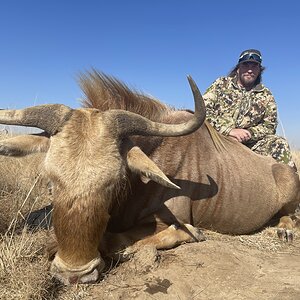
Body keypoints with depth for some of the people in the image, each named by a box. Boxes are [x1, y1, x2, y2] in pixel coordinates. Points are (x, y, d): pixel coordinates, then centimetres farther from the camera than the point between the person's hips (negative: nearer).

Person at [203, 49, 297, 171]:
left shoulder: (266, 96, 12)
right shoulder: (221, 84, 5)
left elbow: (269, 126, 7)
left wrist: (248, 133, -15)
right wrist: (229, 130, -20)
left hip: (247, 143, 2)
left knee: (279, 144, -20)